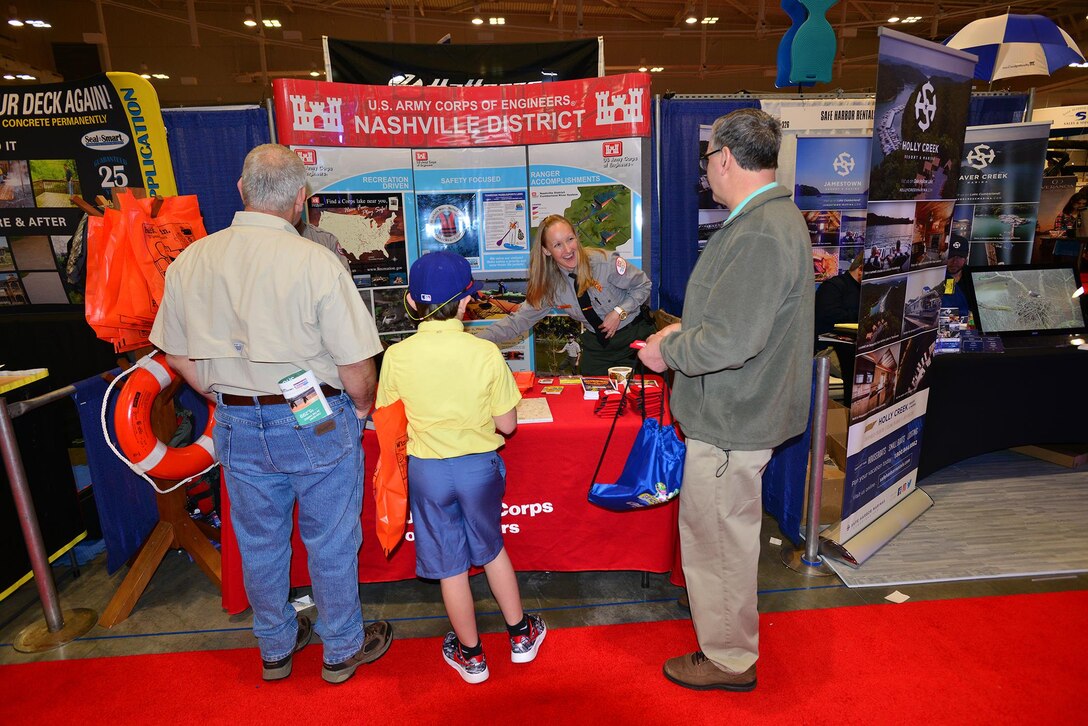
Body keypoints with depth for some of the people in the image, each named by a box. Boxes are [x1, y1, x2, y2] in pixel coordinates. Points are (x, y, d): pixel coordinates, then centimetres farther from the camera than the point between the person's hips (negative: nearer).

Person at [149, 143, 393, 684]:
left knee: (259, 542, 22)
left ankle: (275, 648, 44)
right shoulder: (315, 262, -19)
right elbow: (355, 363, -18)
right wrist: (363, 407, 1)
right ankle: (342, 648, 35)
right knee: (330, 542, 14)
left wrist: (230, 401, 17)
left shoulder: (190, 260, -3)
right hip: (316, 424, -4)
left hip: (238, 429, 5)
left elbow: (177, 356, 7)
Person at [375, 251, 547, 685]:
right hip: (479, 466, 1)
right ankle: (520, 635, 40)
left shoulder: (397, 356, -13)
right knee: (491, 549, 24)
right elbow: (507, 424, -10)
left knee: (450, 565, 15)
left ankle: (471, 655, 35)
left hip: (428, 470, 0)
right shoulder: (486, 353, -15)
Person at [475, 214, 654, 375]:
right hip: (596, 343, 3)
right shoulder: (549, 284, -10)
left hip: (633, 336, -3)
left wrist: (619, 312, -21)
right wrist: (478, 340, -22)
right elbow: (519, 321, -11)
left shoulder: (605, 262, -21)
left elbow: (643, 285, -7)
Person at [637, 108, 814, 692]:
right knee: (724, 533, 26)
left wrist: (667, 352, -14)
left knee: (718, 539, 7)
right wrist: (685, 329, 12)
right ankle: (728, 637, 48)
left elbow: (731, 341, -30)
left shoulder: (760, 233, -25)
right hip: (742, 409, 11)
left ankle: (728, 660, 29)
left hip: (729, 424, -11)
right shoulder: (773, 217, 11)